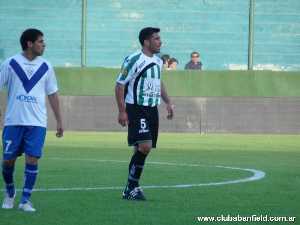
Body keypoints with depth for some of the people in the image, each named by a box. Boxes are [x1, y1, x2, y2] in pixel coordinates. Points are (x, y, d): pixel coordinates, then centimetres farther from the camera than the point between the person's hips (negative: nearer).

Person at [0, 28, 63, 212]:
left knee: (32, 159, -8)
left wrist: (59, 121, 10)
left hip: (37, 123, 1)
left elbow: (53, 95, 13)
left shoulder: (45, 67, 7)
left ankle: (26, 200, 0)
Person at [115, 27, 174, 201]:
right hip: (136, 109, -8)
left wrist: (168, 102, 18)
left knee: (143, 149, 8)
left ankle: (132, 187, 15)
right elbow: (120, 85, -10)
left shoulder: (158, 61, 12)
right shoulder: (133, 60, -12)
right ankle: (131, 187, -9)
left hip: (152, 110, 8)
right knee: (144, 147, -18)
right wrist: (122, 111, -15)